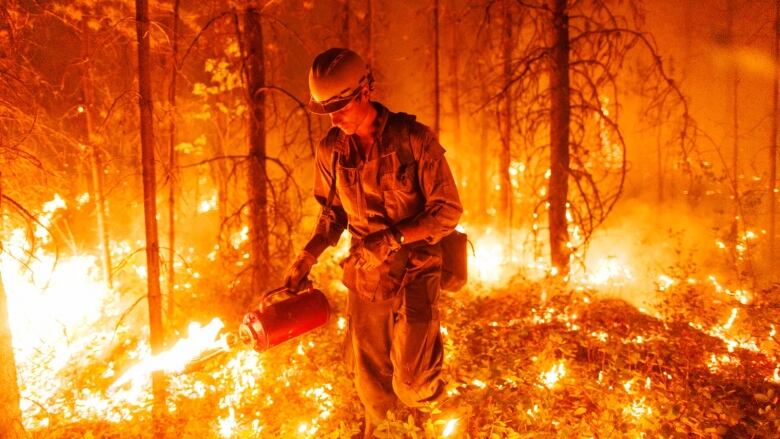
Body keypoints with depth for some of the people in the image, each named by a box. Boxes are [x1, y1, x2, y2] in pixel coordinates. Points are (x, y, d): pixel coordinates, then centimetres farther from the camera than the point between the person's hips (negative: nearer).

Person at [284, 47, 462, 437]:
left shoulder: (415, 140, -16)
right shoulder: (331, 150, -3)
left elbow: (448, 211, -13)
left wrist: (394, 239, -23)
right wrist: (306, 258, -2)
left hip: (414, 273, -4)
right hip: (365, 275, 4)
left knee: (411, 386, -6)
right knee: (370, 378, 15)